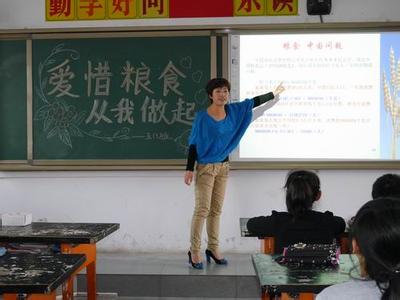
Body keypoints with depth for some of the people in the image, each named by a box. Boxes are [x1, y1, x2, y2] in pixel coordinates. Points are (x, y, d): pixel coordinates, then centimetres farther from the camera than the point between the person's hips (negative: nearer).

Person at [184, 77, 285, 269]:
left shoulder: (234, 111, 3)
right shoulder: (202, 117, -12)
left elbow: (253, 102, 16)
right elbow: (193, 144, -11)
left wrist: (274, 94, 27)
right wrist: (189, 169, -16)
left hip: (223, 167, 6)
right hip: (205, 167, -6)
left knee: (216, 209, 10)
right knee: (202, 209, -7)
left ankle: (213, 248, 19)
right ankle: (194, 251, 0)